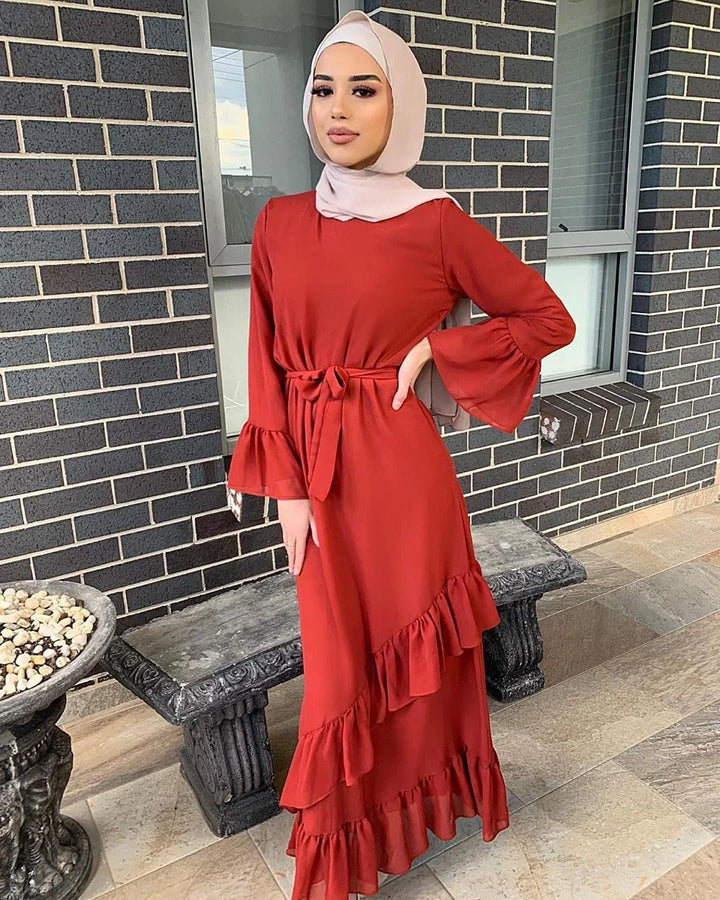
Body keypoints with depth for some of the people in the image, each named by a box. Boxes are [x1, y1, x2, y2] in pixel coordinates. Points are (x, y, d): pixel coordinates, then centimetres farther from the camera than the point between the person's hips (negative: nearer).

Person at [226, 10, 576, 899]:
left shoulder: (436, 223, -5)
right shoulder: (280, 223, 5)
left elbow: (550, 318, 2)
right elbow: (268, 365, 4)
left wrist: (434, 350, -9)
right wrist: (287, 488, -3)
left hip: (400, 467, -3)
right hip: (316, 470, 3)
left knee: (412, 647, 14)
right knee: (338, 661, 15)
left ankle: (413, 790, 45)